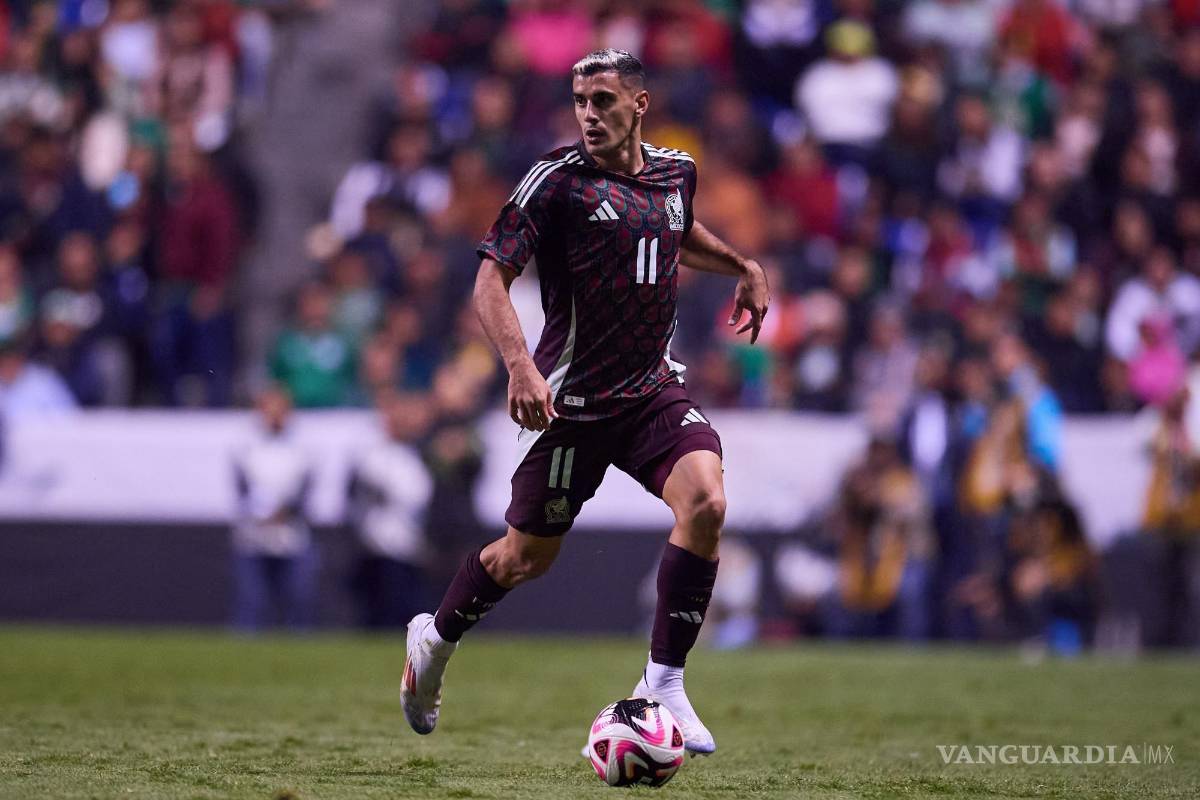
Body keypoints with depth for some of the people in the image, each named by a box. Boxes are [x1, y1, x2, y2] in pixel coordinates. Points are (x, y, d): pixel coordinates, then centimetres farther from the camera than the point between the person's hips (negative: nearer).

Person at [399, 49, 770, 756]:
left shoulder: (676, 172, 6)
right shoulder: (557, 179, -12)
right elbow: (492, 278, -16)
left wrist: (743, 266, 24)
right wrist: (521, 366, -29)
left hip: (656, 390, 4)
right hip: (573, 398, -4)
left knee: (706, 503, -21)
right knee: (529, 554, 6)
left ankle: (664, 684, -12)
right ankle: (435, 637, 37)